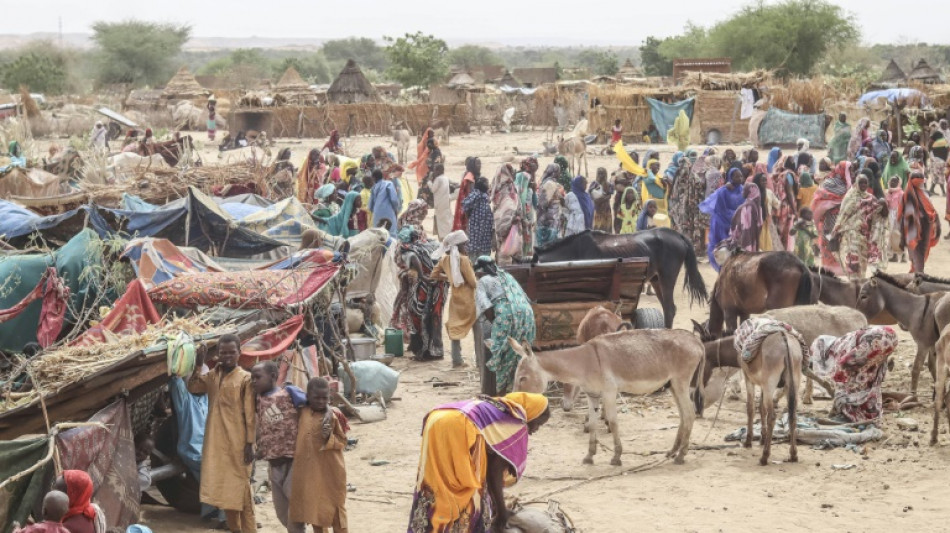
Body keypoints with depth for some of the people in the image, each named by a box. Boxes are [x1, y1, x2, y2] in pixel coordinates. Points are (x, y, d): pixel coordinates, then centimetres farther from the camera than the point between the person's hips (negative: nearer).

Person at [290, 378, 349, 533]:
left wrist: (329, 437, -21)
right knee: (314, 507, 13)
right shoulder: (302, 413, 1)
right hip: (309, 470, 4)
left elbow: (342, 441, -5)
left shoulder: (334, 415, -11)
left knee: (335, 508, 4)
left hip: (330, 471, -4)